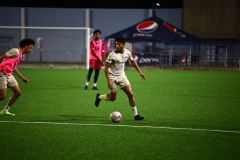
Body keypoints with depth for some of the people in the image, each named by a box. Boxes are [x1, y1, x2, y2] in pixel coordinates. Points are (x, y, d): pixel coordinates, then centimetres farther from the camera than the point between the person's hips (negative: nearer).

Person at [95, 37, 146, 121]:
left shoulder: (127, 53, -4)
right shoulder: (112, 54, -21)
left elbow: (132, 61, 17)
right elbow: (106, 68, -18)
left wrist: (140, 72, 16)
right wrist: (108, 81, -25)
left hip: (122, 76, 4)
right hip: (112, 77, -4)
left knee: (130, 94, -7)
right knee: (112, 98, 4)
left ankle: (135, 114, -1)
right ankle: (99, 97, 35)